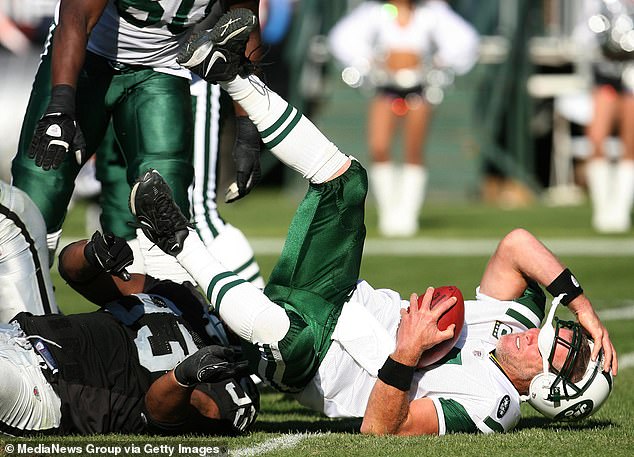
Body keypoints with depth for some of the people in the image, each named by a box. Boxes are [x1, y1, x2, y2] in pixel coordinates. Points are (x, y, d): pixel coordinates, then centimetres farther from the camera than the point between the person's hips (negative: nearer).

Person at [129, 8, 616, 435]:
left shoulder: (486, 405, -27)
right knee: (345, 180, 0)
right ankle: (234, 76, -2)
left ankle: (180, 240, -25)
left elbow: (380, 427, -34)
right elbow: (516, 245, -2)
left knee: (289, 335, -46)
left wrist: (406, 353, -46)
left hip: (308, 361, -8)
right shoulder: (514, 322, -5)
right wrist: (582, 304, -9)